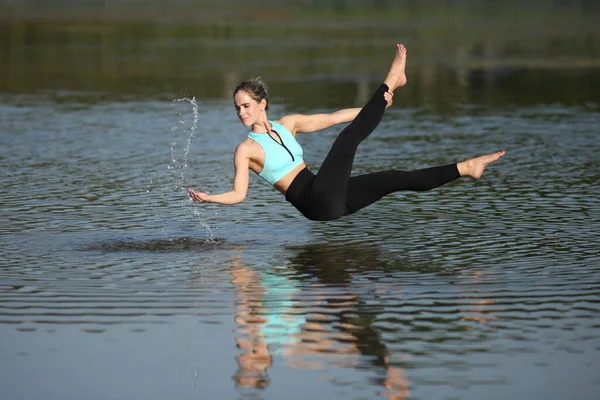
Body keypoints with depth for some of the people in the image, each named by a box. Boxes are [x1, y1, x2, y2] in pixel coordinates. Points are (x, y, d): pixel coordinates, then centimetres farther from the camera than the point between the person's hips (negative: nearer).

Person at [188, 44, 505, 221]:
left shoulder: (287, 124, 15)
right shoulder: (245, 149, -2)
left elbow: (331, 118, 15)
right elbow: (239, 194, -9)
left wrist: (372, 108, 9)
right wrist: (207, 198, -28)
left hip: (330, 199, 6)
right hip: (315, 203, -6)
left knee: (396, 179, 4)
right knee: (349, 137, -13)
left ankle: (466, 168, 10)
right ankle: (391, 81, 0)